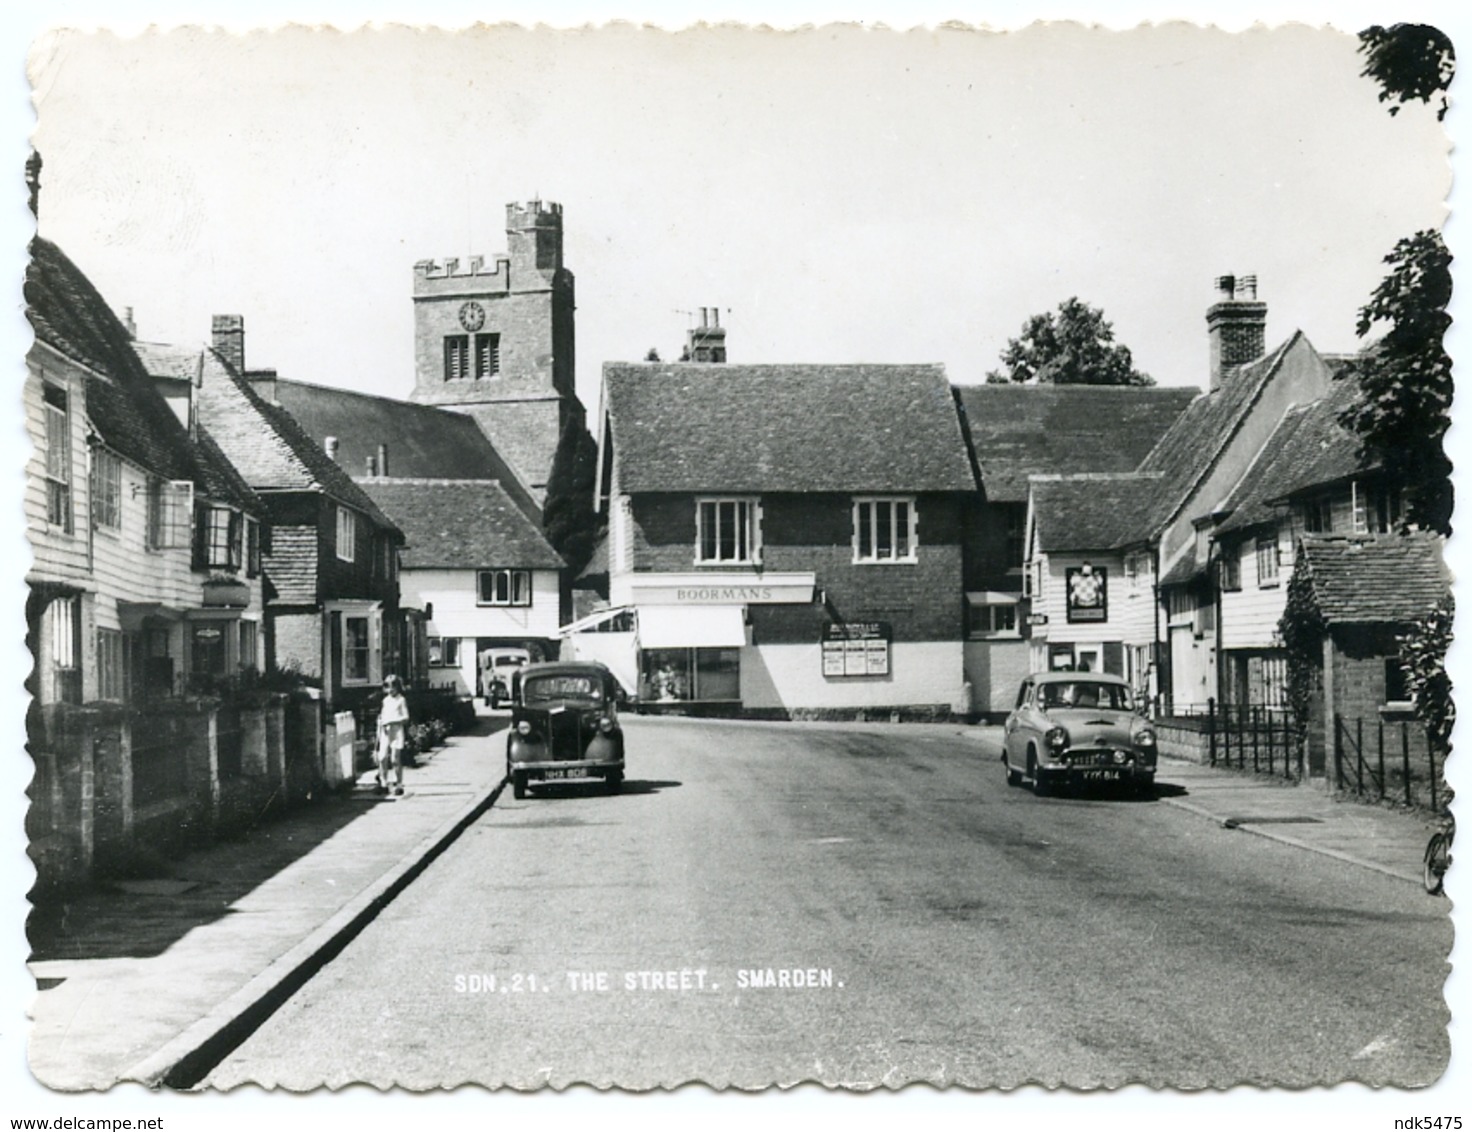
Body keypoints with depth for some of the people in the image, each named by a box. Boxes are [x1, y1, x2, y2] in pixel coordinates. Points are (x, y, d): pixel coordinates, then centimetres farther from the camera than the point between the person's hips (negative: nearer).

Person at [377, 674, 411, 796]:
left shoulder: (401, 700, -3)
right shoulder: (386, 700, 14)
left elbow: (405, 717, -8)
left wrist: (390, 721, -15)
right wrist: (380, 722, 0)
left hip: (397, 731, -5)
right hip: (385, 732, 5)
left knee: (395, 759, -3)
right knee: (382, 757, -1)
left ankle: (399, 785, 5)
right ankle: (383, 784, 6)